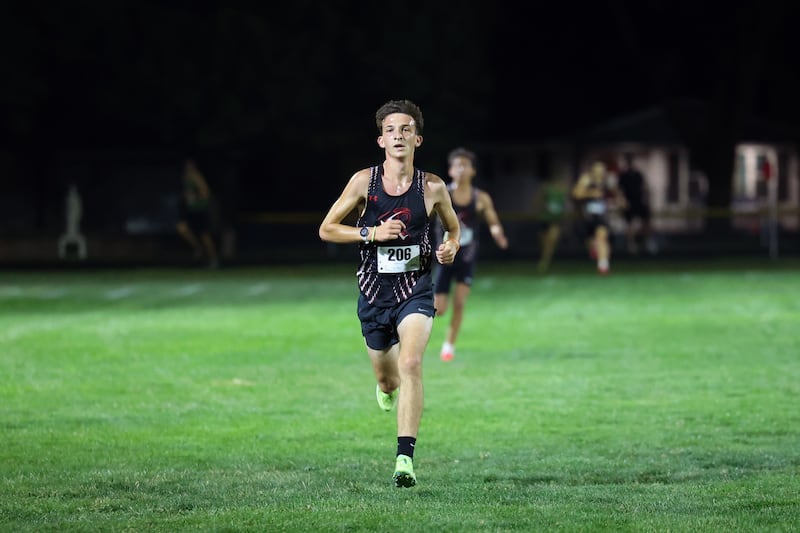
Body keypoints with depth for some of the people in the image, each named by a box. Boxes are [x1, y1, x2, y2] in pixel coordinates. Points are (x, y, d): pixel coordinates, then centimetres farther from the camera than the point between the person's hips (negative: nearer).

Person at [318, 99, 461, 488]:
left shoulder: (433, 187, -3)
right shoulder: (365, 180, -5)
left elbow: (454, 228, 16)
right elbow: (326, 229, -1)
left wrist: (451, 248, -7)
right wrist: (371, 233, -16)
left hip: (416, 288, -2)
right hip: (374, 291, 2)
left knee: (411, 364, -24)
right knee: (386, 377, 15)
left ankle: (405, 457, -27)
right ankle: (387, 389, 56)